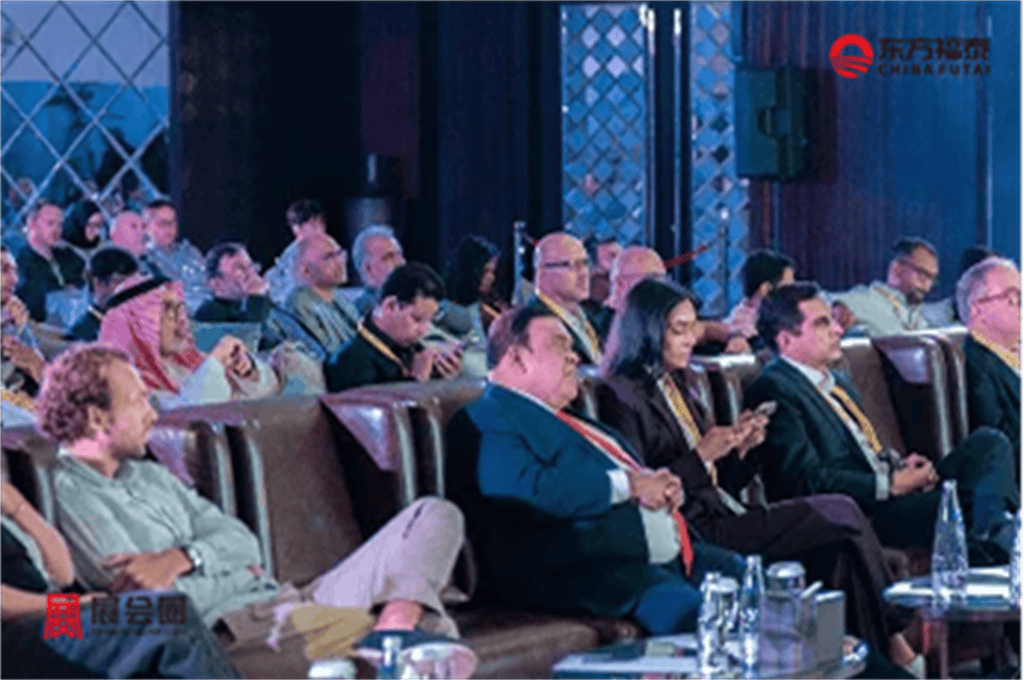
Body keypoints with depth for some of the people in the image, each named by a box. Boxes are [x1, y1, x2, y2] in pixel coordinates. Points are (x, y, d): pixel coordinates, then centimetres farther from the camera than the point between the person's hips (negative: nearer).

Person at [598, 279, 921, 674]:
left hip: (724, 517, 8)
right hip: (696, 533, -8)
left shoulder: (676, 388, 21)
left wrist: (740, 449, 4)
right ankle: (895, 648, -7)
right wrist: (702, 455, -17)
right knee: (842, 515, -16)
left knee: (840, 548, -15)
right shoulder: (622, 396, -6)